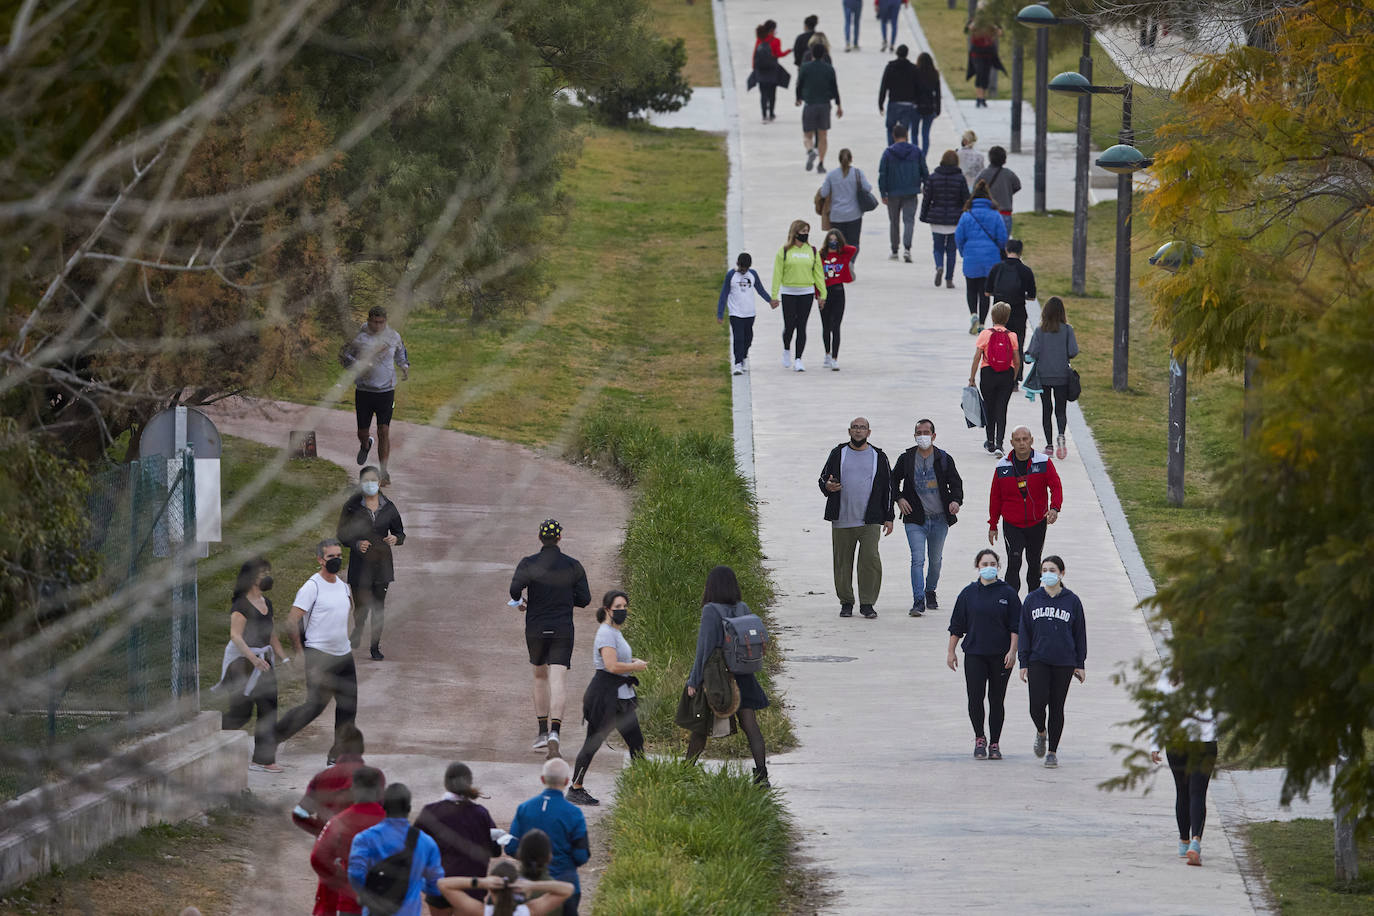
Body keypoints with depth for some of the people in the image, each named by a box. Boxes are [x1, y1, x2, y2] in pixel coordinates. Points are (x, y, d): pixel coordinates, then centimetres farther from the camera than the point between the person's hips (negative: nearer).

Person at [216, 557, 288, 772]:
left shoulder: (266, 603, 12)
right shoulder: (241, 605, -14)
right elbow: (235, 635, -21)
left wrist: (282, 656, 16)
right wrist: (253, 658, -31)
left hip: (263, 661, 8)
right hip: (242, 659, -8)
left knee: (268, 709, 1)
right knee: (241, 711, -6)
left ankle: (263, 760, 3)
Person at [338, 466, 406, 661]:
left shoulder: (388, 507, 3)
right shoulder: (351, 507, -4)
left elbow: (400, 533, 10)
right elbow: (342, 535, 0)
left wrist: (395, 539, -14)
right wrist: (357, 544, -19)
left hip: (382, 562, 2)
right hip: (360, 562, -2)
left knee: (379, 606, 4)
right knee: (362, 606, -1)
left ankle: (376, 647, 15)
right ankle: (357, 633, 31)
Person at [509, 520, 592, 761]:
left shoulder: (529, 564, -4)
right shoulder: (573, 566, -1)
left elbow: (516, 586, -19)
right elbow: (584, 599, 1)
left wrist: (518, 600, 4)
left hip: (536, 630, 1)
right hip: (563, 631, -1)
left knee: (540, 676, 22)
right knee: (558, 681, -8)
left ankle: (543, 732, 21)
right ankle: (554, 734, -26)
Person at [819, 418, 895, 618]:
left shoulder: (878, 457, 9)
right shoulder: (838, 454, 9)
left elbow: (888, 488, 12)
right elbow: (823, 479, 14)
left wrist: (888, 518, 8)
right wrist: (828, 486, -12)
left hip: (869, 520, -1)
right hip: (842, 520, 1)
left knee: (870, 559, -12)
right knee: (843, 562, 4)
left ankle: (867, 604, -6)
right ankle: (846, 603, 16)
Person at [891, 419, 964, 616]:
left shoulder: (943, 459, 0)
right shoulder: (906, 458, 0)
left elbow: (956, 482, 5)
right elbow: (893, 480, 14)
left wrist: (956, 500, -14)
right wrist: (899, 498, -2)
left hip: (939, 518, 2)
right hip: (915, 518, -2)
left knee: (936, 560, 15)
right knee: (918, 559, -14)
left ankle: (930, 592, 38)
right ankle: (918, 602, -17)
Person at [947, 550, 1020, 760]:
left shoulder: (1008, 593, 2)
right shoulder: (969, 593, 5)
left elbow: (1016, 626, 1)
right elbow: (956, 625, 10)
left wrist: (1012, 651, -9)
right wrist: (951, 652, 7)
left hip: (1000, 656, -1)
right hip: (974, 654, 1)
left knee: (997, 700, 4)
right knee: (975, 698, -8)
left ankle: (995, 743, 13)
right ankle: (979, 739, 12)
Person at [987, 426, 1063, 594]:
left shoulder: (1043, 463, -3)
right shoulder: (1002, 467, -1)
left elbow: (1056, 487, -8)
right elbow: (995, 497, 8)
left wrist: (1055, 508, -28)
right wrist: (993, 525, 10)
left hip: (1037, 524, 1)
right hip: (1012, 526, -1)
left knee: (1034, 564, 16)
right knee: (1014, 563, -16)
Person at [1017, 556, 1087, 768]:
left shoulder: (1072, 601, 3)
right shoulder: (1032, 600, 5)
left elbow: (1079, 633, 7)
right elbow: (1024, 632, 7)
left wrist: (1079, 665, 5)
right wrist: (1023, 663, 2)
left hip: (1063, 663, 0)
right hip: (1038, 661, 0)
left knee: (1057, 707, 3)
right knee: (1037, 704, -12)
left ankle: (1053, 752, 13)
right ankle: (1041, 732, 20)